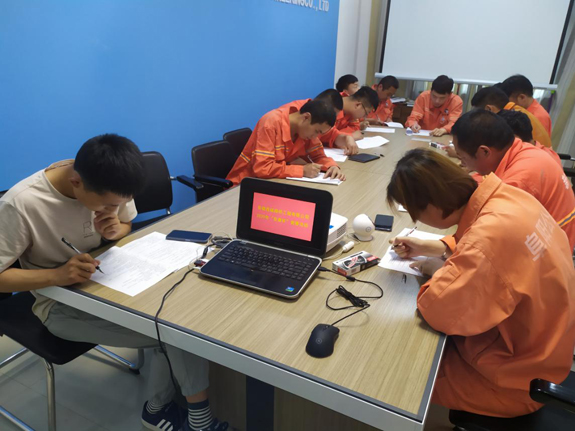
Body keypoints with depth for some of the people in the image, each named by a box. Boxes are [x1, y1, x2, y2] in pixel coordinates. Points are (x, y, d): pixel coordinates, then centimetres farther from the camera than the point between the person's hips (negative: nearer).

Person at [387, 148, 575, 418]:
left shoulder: (492, 234, -39)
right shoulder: (505, 196, -11)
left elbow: (438, 309, -36)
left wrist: (439, 272, -16)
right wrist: (431, 247, 2)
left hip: (515, 377, -8)